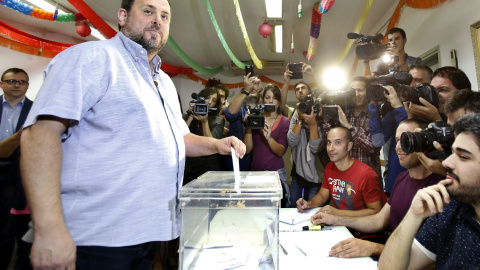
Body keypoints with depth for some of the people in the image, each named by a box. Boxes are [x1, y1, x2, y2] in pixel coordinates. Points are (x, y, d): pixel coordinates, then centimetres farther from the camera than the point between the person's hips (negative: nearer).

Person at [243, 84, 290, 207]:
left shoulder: (284, 121, 3)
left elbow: (281, 152, -9)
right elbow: (247, 149, -2)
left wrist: (269, 137, -26)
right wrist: (249, 126, -14)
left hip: (276, 173, -1)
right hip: (255, 170, 1)